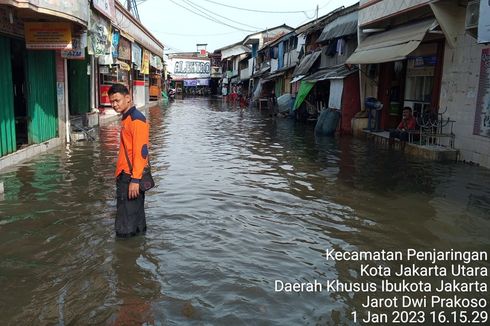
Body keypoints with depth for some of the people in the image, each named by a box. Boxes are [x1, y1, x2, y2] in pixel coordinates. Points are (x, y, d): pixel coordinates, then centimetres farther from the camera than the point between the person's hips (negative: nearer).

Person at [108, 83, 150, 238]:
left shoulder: (136, 120, -14)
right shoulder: (127, 119, 16)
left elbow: (141, 152, -20)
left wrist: (135, 179, -23)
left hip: (131, 178, -10)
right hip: (125, 176, 10)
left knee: (126, 229, -4)